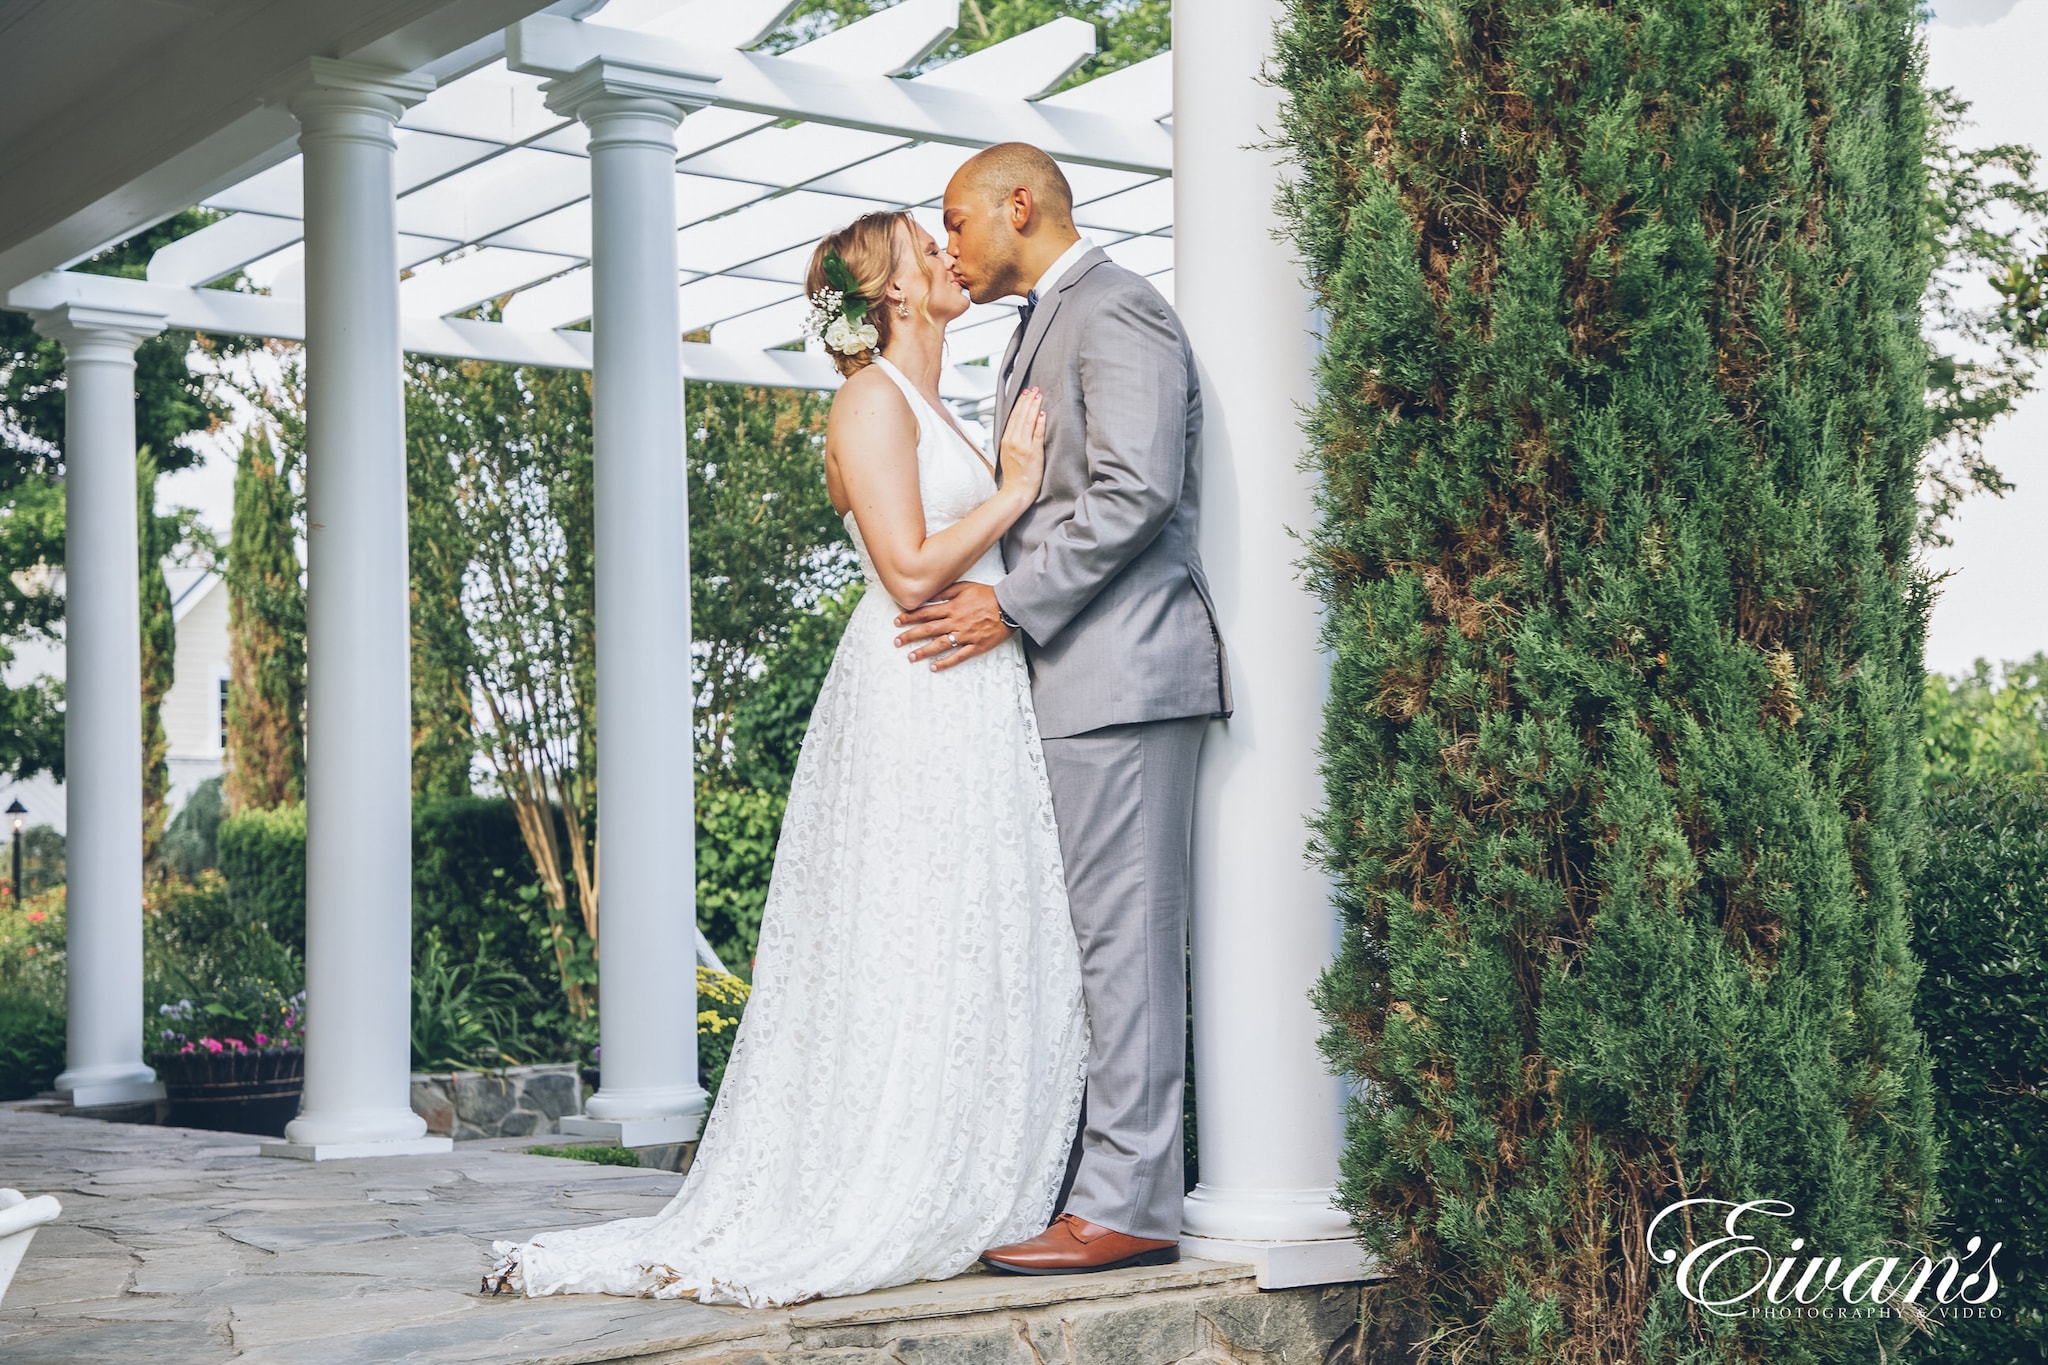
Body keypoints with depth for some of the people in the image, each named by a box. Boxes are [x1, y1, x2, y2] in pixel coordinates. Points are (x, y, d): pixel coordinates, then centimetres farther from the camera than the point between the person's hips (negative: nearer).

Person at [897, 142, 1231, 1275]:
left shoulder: (1113, 310, -7)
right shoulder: (1047, 328, 25)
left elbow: (1137, 492, -18)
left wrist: (1014, 603, -16)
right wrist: (990, 595, 15)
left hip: (1120, 671, -10)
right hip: (1078, 677, 10)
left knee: (1123, 932, -9)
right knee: (1107, 935, 8)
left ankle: (1127, 1204, -7)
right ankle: (1124, 1184, 11)